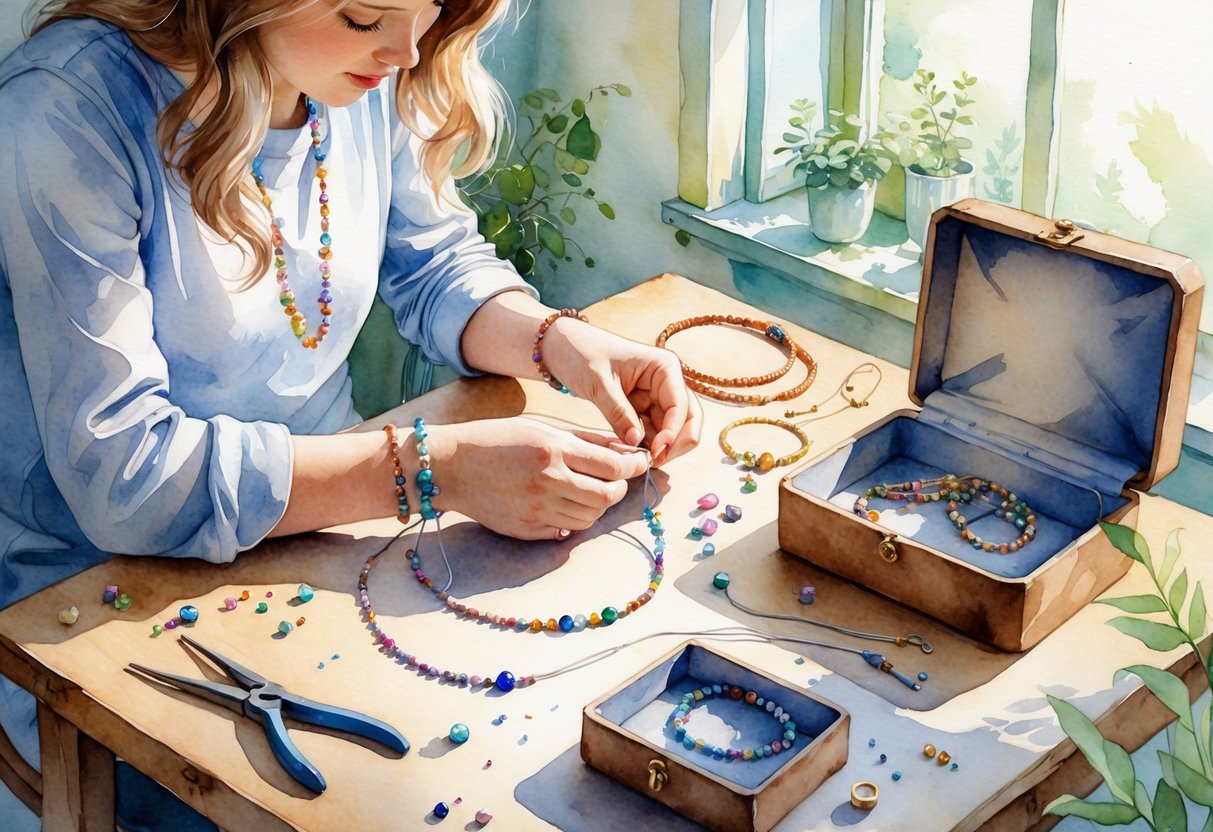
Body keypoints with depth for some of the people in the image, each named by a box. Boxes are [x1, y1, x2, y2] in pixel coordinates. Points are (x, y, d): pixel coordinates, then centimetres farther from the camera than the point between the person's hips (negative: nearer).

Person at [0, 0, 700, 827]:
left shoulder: (372, 76, -5)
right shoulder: (72, 109, -24)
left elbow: (438, 267, 11)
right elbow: (116, 472, -28)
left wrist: (557, 339, -11)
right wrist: (434, 469, -33)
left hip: (326, 508, 6)